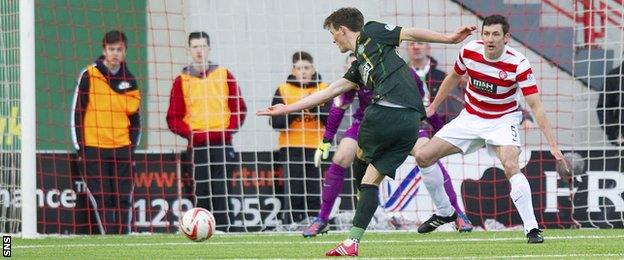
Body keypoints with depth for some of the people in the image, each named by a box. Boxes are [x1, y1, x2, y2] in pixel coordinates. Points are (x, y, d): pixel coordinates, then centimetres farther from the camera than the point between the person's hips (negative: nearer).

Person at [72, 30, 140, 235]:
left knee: (123, 201, 1)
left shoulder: (129, 81, 9)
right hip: (94, 148, -3)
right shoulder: (89, 76, -1)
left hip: (122, 149, 3)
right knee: (102, 201, -5)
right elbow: (77, 113, 0)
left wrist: (132, 147, 8)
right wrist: (80, 148, -4)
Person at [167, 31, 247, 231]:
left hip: (222, 145, 0)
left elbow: (239, 108, 11)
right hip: (197, 145, 0)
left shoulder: (224, 75, 9)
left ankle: (221, 229, -4)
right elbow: (173, 118, 6)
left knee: (220, 190, -5)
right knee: (201, 190, -5)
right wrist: (189, 133, -10)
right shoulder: (182, 81, 8)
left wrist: (229, 130, -3)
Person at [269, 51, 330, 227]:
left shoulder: (324, 89, 7)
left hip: (317, 148, 1)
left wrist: (314, 106, -16)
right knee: (294, 196, -6)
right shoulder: (283, 90, 6)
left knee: (316, 197, -1)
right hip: (291, 150, -1)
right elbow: (276, 122, -3)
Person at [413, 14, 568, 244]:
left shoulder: (518, 64, -25)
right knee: (423, 156, -1)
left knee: (511, 166, -31)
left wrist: (553, 145, -32)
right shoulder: (469, 51, -14)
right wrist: (433, 106, 16)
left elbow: (536, 106, -26)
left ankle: (532, 229, -25)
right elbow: (454, 77, 9)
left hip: (503, 120, -5)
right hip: (470, 119, 5)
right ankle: (444, 213, 19)